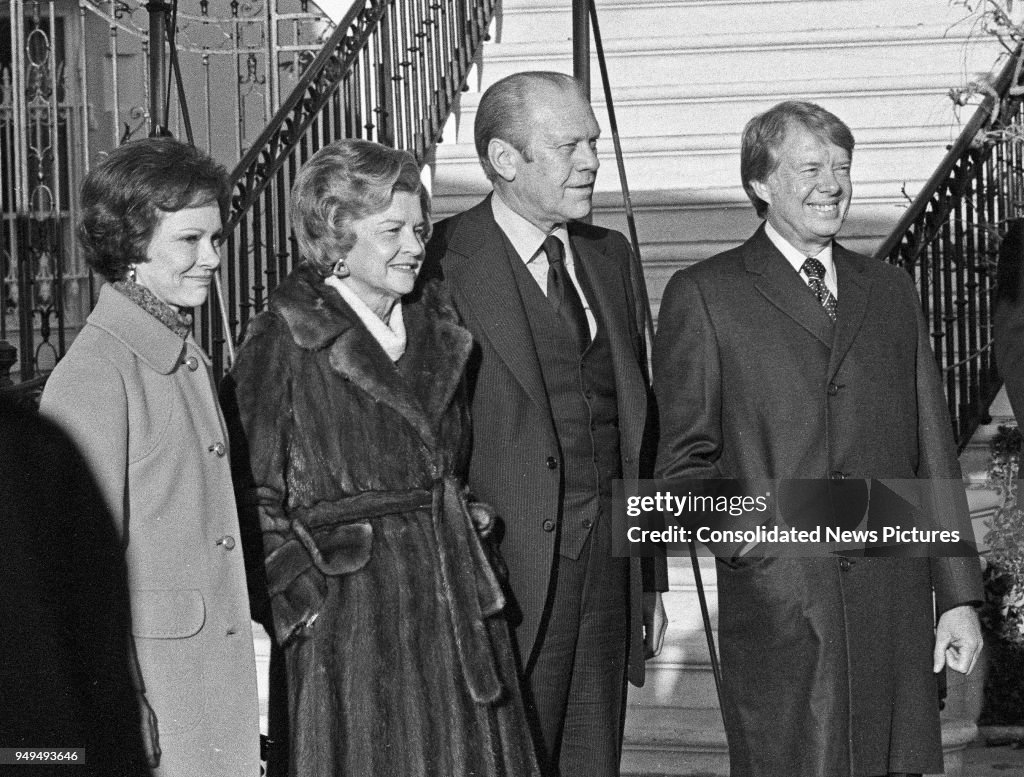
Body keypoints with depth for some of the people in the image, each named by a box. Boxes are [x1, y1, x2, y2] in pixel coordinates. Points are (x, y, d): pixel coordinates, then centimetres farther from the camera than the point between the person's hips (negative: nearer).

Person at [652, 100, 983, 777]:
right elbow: (685, 460, 4)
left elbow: (933, 453, 14)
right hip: (777, 606, -3)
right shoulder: (703, 296, 4)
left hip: (893, 609, 3)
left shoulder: (891, 292, 16)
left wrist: (959, 596, 10)